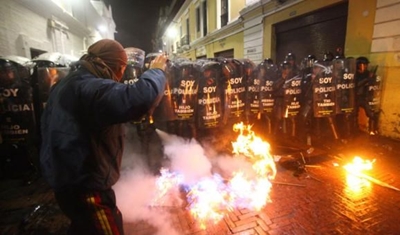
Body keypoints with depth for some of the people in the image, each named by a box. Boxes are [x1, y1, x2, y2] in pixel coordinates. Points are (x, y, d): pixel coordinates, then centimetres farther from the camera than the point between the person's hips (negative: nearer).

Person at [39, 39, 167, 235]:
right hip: (86, 185, -10)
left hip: (66, 177, 10)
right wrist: (156, 71, -22)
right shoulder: (92, 88, -26)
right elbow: (140, 98, -42)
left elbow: (47, 123, 21)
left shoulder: (65, 85, 10)